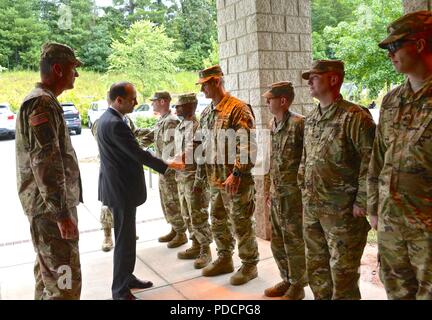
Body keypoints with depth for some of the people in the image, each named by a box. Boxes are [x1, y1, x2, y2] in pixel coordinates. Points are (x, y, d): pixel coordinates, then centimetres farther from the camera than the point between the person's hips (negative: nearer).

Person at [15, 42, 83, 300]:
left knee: (48, 272, 21)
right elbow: (45, 162, -24)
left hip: (49, 204, 11)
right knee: (65, 281, -8)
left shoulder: (44, 100, 17)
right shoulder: (42, 103, -16)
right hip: (51, 206, -11)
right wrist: (62, 212, -24)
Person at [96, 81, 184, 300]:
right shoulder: (115, 124, -23)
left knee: (126, 236, 19)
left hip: (117, 185, 10)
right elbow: (138, 154, -21)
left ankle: (126, 278, 33)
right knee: (124, 239, 0)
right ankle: (120, 291, 12)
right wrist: (167, 165, -12)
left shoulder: (106, 118, 9)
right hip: (122, 188, -10)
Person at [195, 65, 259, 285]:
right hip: (215, 180, 8)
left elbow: (247, 145, -21)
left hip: (236, 180, -8)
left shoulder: (239, 109, -13)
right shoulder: (206, 114, 12)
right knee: (217, 221, 17)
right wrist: (200, 176, 18)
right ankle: (224, 259, 34)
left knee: (241, 223, 4)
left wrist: (237, 173, -28)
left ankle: (249, 265, 20)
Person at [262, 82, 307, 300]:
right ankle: (286, 280, 34)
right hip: (276, 194, 8)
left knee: (294, 241, 5)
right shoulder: (273, 125, 10)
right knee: (277, 241, 17)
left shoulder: (298, 124, -16)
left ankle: (297, 286, 22)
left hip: (292, 193, -8)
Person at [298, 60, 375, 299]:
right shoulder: (310, 119, 11)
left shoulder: (354, 117, -14)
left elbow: (371, 162, -17)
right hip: (311, 208, 8)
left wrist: (362, 203, -17)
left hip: (343, 210, -8)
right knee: (316, 266, 19)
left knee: (342, 270, 4)